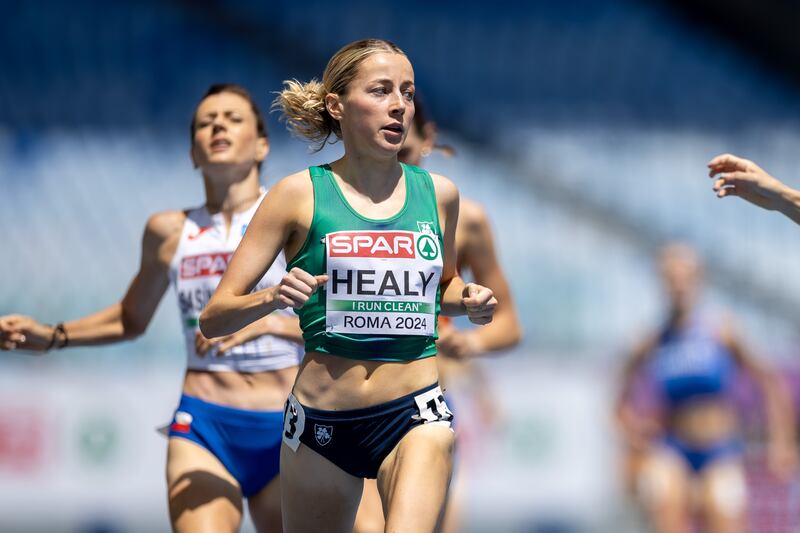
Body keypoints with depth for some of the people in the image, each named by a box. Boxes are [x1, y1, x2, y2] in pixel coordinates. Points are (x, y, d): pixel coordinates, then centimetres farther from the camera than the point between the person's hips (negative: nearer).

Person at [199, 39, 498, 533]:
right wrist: (273, 298, -23)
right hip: (320, 419, 0)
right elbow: (214, 317, -3)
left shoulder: (438, 193, 6)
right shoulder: (300, 194, -3)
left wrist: (468, 299, 3)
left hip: (415, 414, 0)